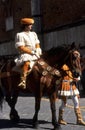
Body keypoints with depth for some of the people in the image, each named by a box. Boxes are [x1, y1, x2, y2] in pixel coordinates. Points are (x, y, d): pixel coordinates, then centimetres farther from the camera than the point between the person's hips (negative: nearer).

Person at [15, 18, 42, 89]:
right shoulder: (20, 35, -2)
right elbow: (21, 48, -11)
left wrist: (38, 50, -1)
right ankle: (23, 81, -47)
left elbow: (37, 44, 23)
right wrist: (32, 52, -15)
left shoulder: (34, 34, 20)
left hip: (35, 55, 8)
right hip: (25, 55, -7)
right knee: (27, 63, -38)